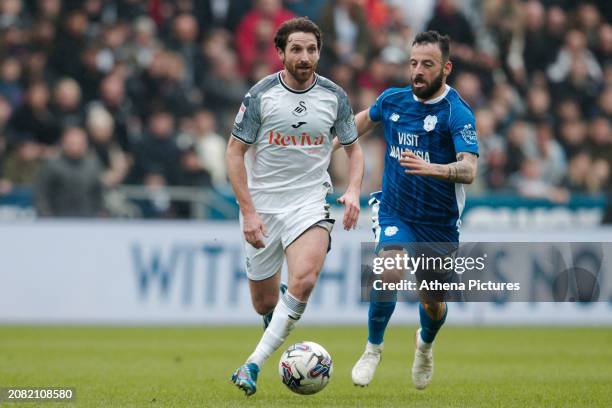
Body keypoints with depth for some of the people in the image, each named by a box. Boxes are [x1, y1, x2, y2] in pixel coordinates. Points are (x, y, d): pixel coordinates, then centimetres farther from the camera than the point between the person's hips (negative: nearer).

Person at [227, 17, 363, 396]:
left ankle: (254, 364, -21)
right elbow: (235, 152, -3)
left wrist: (353, 190, -6)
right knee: (264, 303, 5)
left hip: (311, 201, 0)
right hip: (263, 204, 0)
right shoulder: (261, 94, -7)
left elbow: (354, 148, 13)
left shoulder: (335, 96, 0)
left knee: (304, 280, -27)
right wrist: (248, 211, -11)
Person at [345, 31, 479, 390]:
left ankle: (426, 344, 48)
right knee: (390, 272, -26)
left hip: (439, 222, -1)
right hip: (395, 212, 1)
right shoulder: (393, 100, -3)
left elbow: (469, 170, -32)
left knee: (433, 303, 11)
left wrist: (429, 168, -49)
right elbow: (365, 120, 21)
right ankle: (373, 350, -4)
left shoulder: (458, 113, -18)